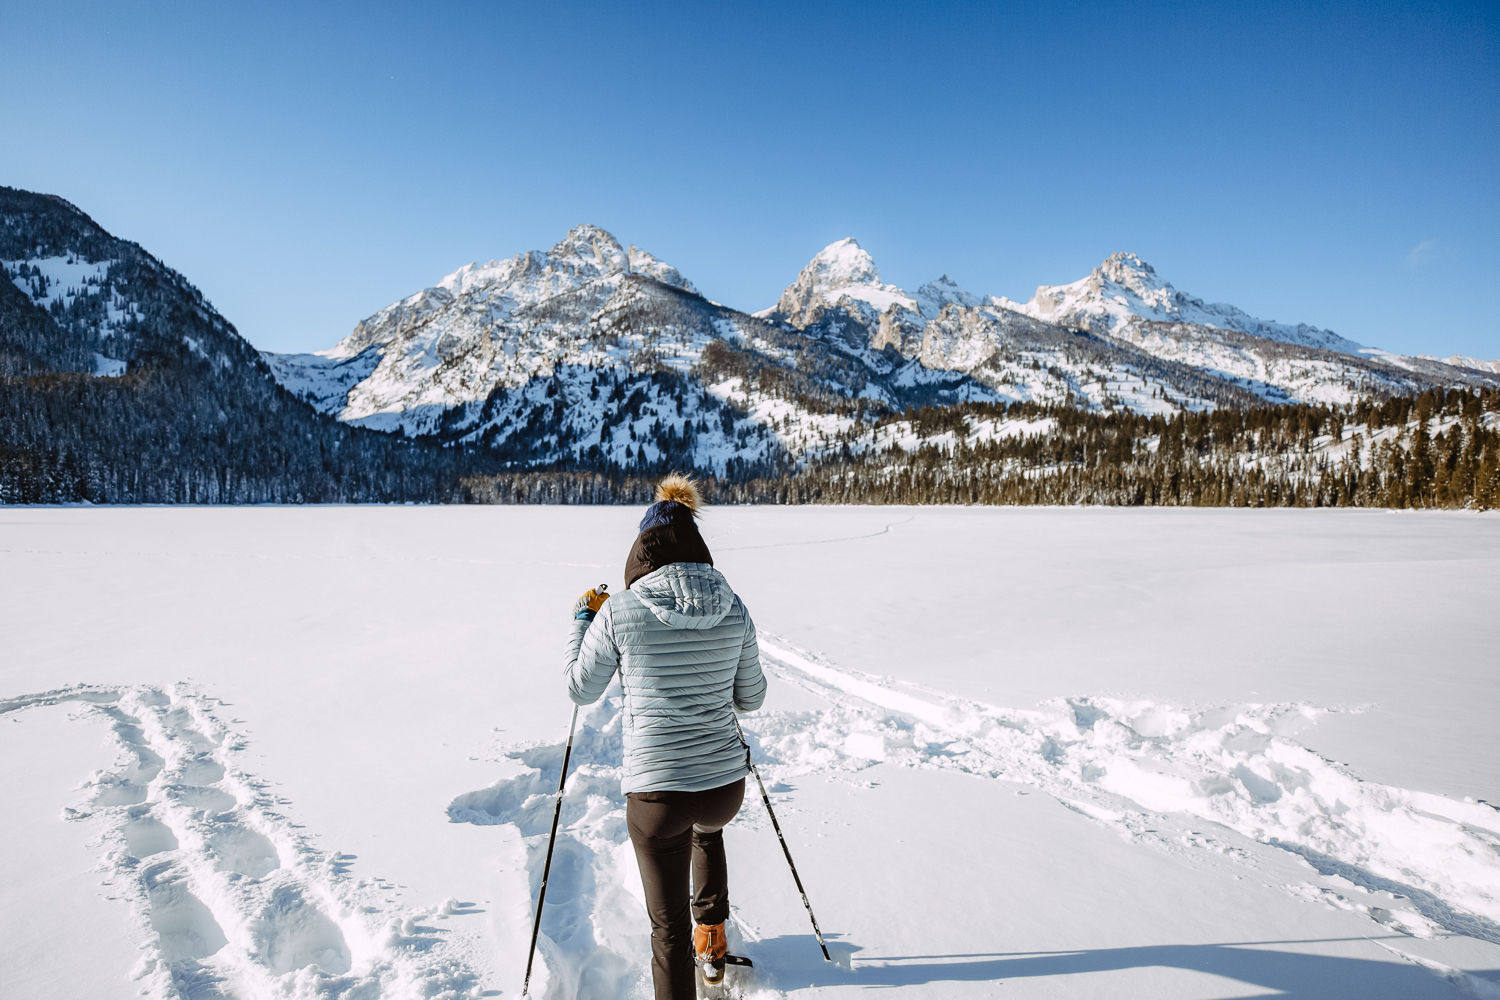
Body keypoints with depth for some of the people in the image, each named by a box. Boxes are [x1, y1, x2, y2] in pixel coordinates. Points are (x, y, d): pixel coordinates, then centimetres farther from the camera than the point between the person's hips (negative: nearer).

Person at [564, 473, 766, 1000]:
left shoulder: (618, 610, -12)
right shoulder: (733, 609, -5)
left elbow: (581, 690, 2)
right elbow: (751, 698, 7)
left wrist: (581, 619, 15)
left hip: (654, 792, -3)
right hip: (727, 783, 4)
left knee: (668, 928, 17)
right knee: (707, 827, 40)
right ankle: (711, 941, 53)